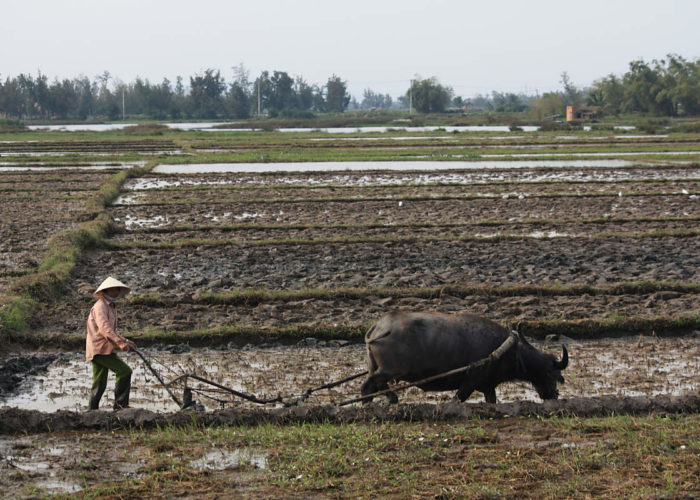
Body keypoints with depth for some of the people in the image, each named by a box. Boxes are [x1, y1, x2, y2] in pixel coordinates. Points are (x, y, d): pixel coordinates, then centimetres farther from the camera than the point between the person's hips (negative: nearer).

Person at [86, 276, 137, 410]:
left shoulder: (111, 307, 23)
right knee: (124, 371, -16)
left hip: (104, 350, 10)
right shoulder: (100, 306, -10)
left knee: (99, 385, 8)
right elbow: (104, 327, -25)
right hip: (99, 349, -10)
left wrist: (125, 341, 19)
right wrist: (119, 342, -35)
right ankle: (120, 404, -14)